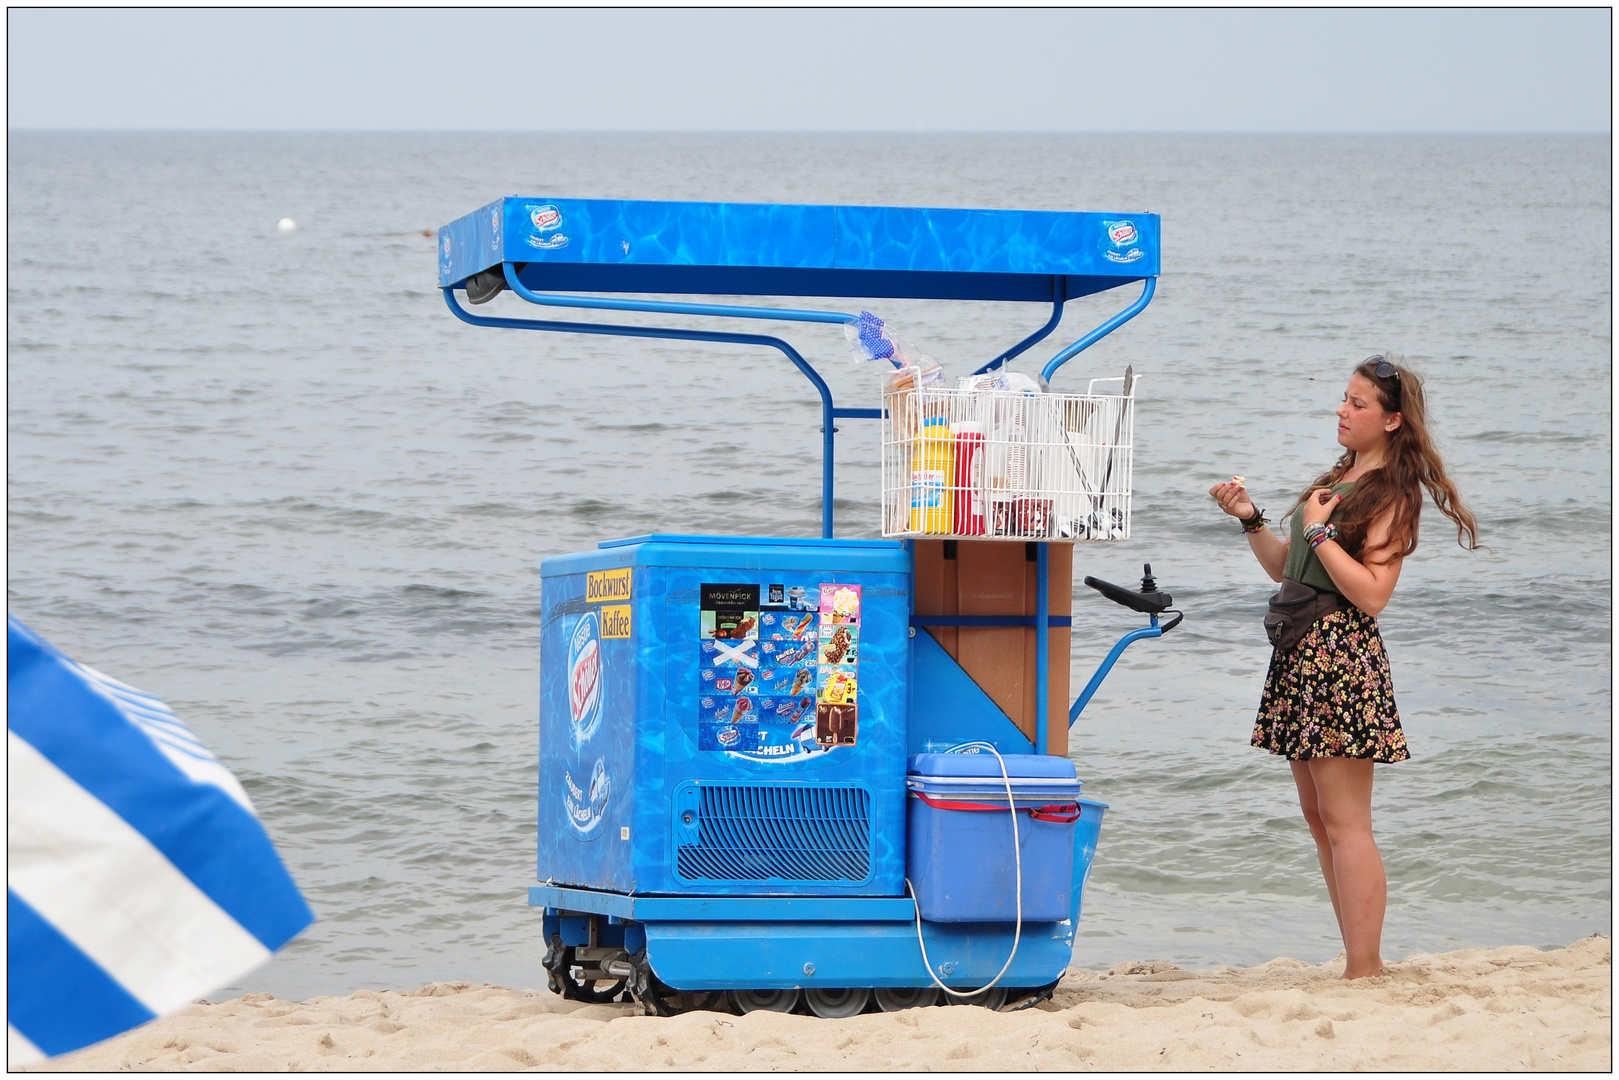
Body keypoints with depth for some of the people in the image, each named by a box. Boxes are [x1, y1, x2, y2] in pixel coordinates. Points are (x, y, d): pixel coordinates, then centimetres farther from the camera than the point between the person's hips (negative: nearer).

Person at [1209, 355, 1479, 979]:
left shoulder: (1392, 495, -9)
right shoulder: (1336, 479, 17)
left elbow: (1372, 594, -19)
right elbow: (1283, 568, 22)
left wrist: (1318, 530, -15)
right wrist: (1250, 520, 9)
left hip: (1343, 654, -10)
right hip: (1300, 652, 10)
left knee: (1345, 823, -10)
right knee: (1319, 818, 10)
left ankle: (1363, 974, -9)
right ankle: (1364, 964, 13)